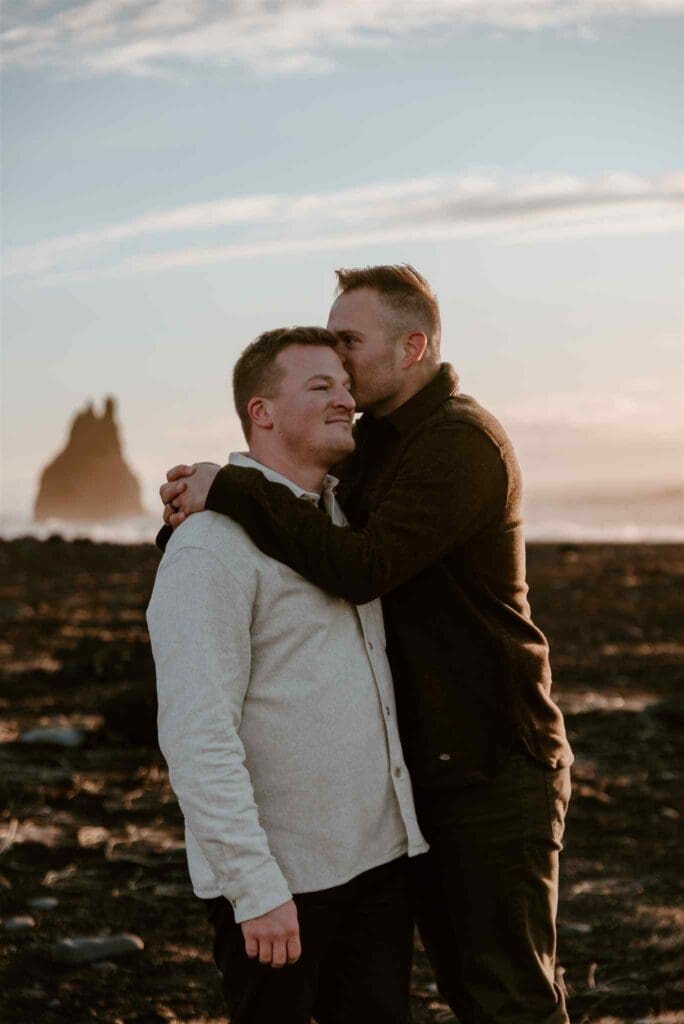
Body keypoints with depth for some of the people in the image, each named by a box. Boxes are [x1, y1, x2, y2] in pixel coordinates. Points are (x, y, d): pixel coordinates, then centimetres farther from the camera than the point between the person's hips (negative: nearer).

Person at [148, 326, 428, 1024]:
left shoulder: (343, 519, 12)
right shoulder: (211, 546, -14)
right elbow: (195, 732, -21)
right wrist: (256, 886, -24)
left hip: (379, 854, 8)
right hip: (278, 874, -7)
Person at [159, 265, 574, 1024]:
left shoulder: (459, 441, -18)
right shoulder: (372, 445, 13)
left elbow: (363, 568, -30)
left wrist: (232, 489, -26)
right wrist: (196, 511, -7)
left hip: (493, 762, -9)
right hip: (420, 759, 9)